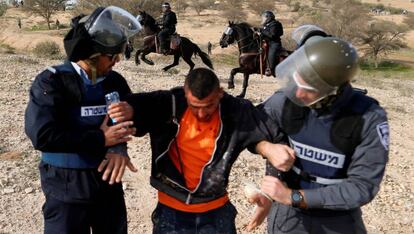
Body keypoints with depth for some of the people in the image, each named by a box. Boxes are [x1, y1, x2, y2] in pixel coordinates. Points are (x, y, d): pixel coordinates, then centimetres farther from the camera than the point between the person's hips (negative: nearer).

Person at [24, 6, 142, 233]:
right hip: (67, 186, -4)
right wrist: (100, 139, -23)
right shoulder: (52, 81, -15)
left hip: (108, 180, 5)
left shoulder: (115, 81, 0)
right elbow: (42, 134, -26)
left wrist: (119, 146, -26)